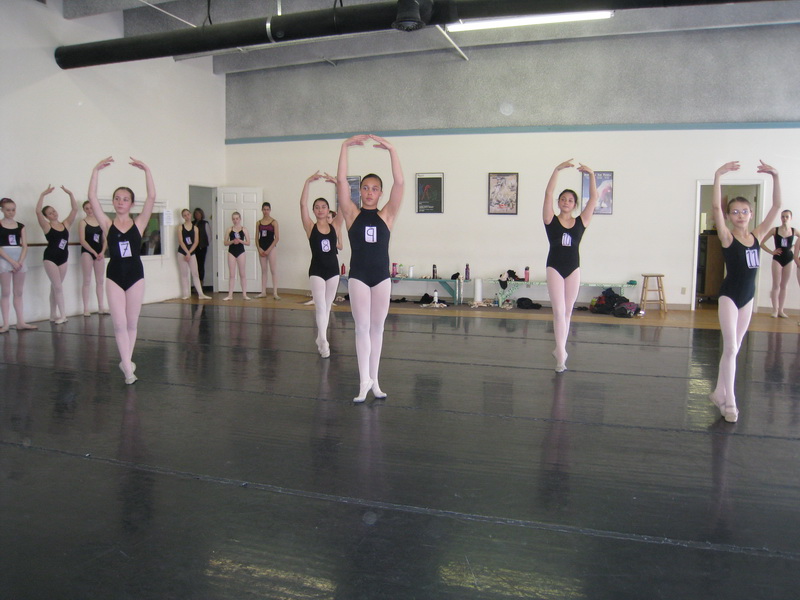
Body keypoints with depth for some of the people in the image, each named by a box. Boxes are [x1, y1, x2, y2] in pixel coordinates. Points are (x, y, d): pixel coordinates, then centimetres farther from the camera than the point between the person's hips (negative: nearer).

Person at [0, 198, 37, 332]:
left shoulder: (20, 226, 10)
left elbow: (25, 246, 5)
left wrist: (20, 261, -9)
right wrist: (12, 261, -16)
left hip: (19, 259, 4)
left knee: (19, 293, 7)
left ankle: (21, 322, 10)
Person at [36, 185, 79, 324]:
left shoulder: (66, 224, 5)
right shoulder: (47, 226, -5)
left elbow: (75, 209, -1)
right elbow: (38, 211, -19)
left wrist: (70, 194, -9)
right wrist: (43, 195, -21)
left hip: (63, 258, 4)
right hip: (50, 258, -4)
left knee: (55, 287, 12)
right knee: (58, 286, -7)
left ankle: (53, 315, 19)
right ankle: (62, 315, -6)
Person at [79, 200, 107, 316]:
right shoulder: (83, 222, -2)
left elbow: (105, 239, 8)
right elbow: (82, 240, -9)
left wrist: (102, 252, -6)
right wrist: (94, 252, -13)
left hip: (100, 253, 4)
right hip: (87, 252, -4)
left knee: (100, 280, 6)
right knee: (87, 281, -2)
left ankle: (101, 307, 12)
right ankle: (86, 308, 0)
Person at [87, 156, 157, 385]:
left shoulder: (138, 223, 0)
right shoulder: (107, 224, 0)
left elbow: (151, 197, -10)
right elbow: (92, 198, -9)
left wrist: (146, 170, -14)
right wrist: (96, 170, -13)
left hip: (135, 275, 0)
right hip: (114, 276, 0)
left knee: (132, 323, 9)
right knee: (119, 324, -5)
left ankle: (126, 361, 23)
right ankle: (127, 367, -2)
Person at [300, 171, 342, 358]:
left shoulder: (334, 226, 2)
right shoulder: (310, 227, -2)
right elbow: (303, 204, -13)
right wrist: (308, 182, -20)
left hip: (333, 269, 3)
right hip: (316, 271, -3)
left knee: (327, 307, 12)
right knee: (321, 307, -12)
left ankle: (320, 338, 26)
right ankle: (323, 341, -15)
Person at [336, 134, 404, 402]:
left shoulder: (386, 215, 2)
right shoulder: (352, 214, 1)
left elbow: (400, 183, -8)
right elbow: (341, 181, -8)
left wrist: (391, 150, -13)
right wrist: (345, 147, -12)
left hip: (382, 277, 1)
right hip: (358, 277, -1)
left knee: (377, 328, 8)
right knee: (362, 327, -3)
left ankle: (373, 380, 16)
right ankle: (364, 380, -3)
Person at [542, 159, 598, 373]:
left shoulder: (581, 222, 4)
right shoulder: (551, 220, -1)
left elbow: (594, 198, -2)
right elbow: (548, 194, -10)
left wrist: (591, 175, -9)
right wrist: (557, 170, -17)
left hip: (573, 269, 3)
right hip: (554, 268, -3)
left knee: (567, 312, 10)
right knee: (559, 311, -9)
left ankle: (560, 350, 22)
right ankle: (561, 355, -9)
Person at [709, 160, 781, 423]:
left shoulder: (757, 235, 3)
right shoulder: (727, 237, -10)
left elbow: (777, 206, 0)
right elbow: (715, 208, -24)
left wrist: (775, 176, -9)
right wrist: (718, 177, -31)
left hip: (748, 296, 5)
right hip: (729, 296, -5)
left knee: (734, 348, 12)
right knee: (730, 348, -10)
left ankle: (719, 393, 23)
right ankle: (729, 403, -4)